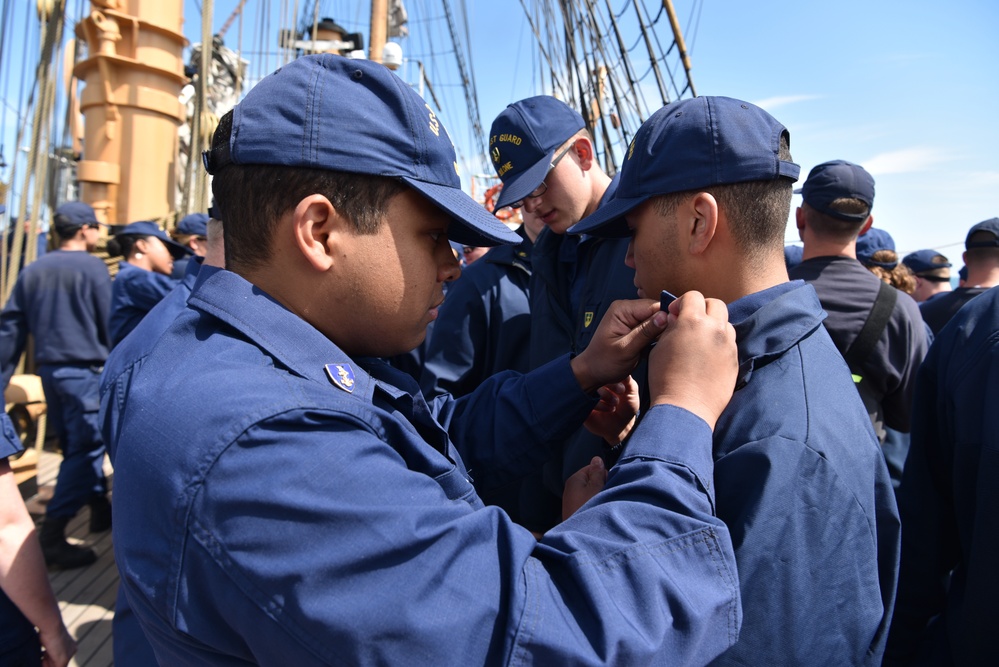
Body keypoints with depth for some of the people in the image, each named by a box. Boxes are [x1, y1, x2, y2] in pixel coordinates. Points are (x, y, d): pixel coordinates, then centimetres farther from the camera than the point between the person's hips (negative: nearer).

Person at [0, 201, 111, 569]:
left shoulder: (32, 270, 8)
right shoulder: (92, 267, -10)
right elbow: (110, 324, -8)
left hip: (49, 369, 7)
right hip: (85, 370, -7)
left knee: (76, 444, 17)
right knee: (84, 449, -3)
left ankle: (100, 508, 31)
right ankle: (52, 535, -5)